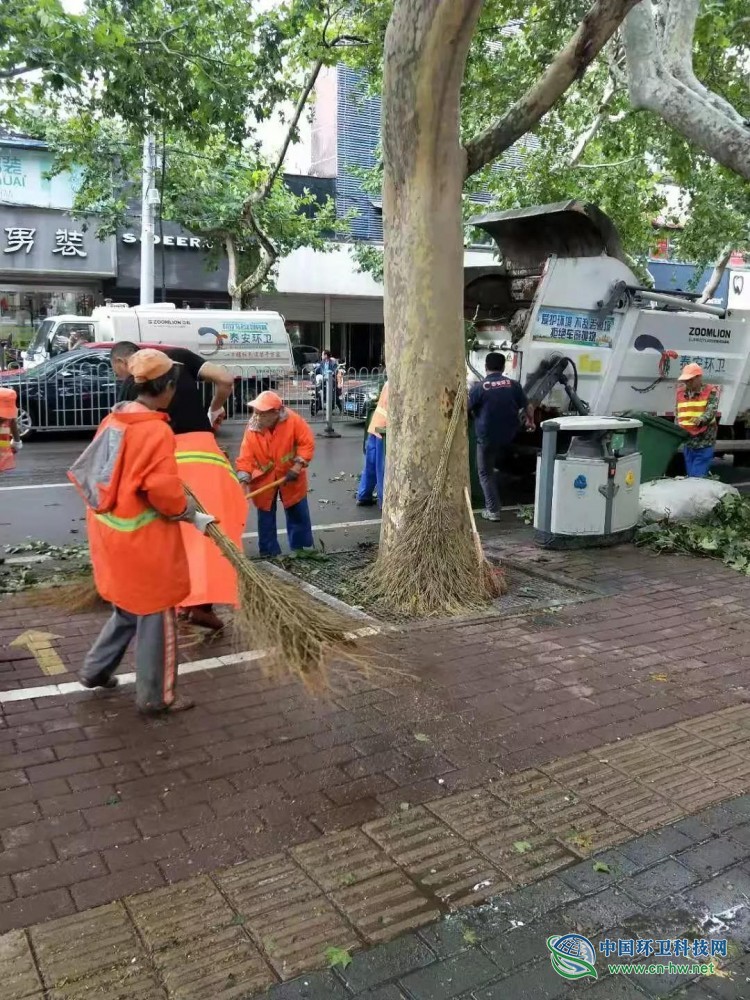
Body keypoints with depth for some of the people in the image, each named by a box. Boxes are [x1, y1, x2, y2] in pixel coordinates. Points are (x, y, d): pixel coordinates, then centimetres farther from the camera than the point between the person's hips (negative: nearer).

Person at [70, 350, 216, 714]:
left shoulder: (113, 420, 5)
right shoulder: (156, 431, -20)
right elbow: (165, 492, -22)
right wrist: (193, 516, -7)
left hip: (111, 530, 9)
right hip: (143, 539, -8)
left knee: (128, 608, 26)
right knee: (155, 616, 6)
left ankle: (95, 670, 37)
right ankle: (156, 696, 17)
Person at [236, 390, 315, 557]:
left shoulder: (293, 420, -21)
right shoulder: (252, 428, -15)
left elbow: (307, 443, -17)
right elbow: (246, 456, -15)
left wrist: (297, 467, -23)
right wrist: (244, 480, -23)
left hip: (290, 476, -1)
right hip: (264, 479, 1)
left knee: (298, 514, 10)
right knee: (265, 517, 7)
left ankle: (302, 548, 26)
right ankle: (269, 553, 20)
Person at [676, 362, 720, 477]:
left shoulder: (711, 392, -5)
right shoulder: (681, 393, 11)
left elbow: (711, 411, -20)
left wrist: (700, 419, -41)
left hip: (704, 443, -6)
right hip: (687, 442, 6)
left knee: (698, 478, -10)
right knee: (690, 476, 12)